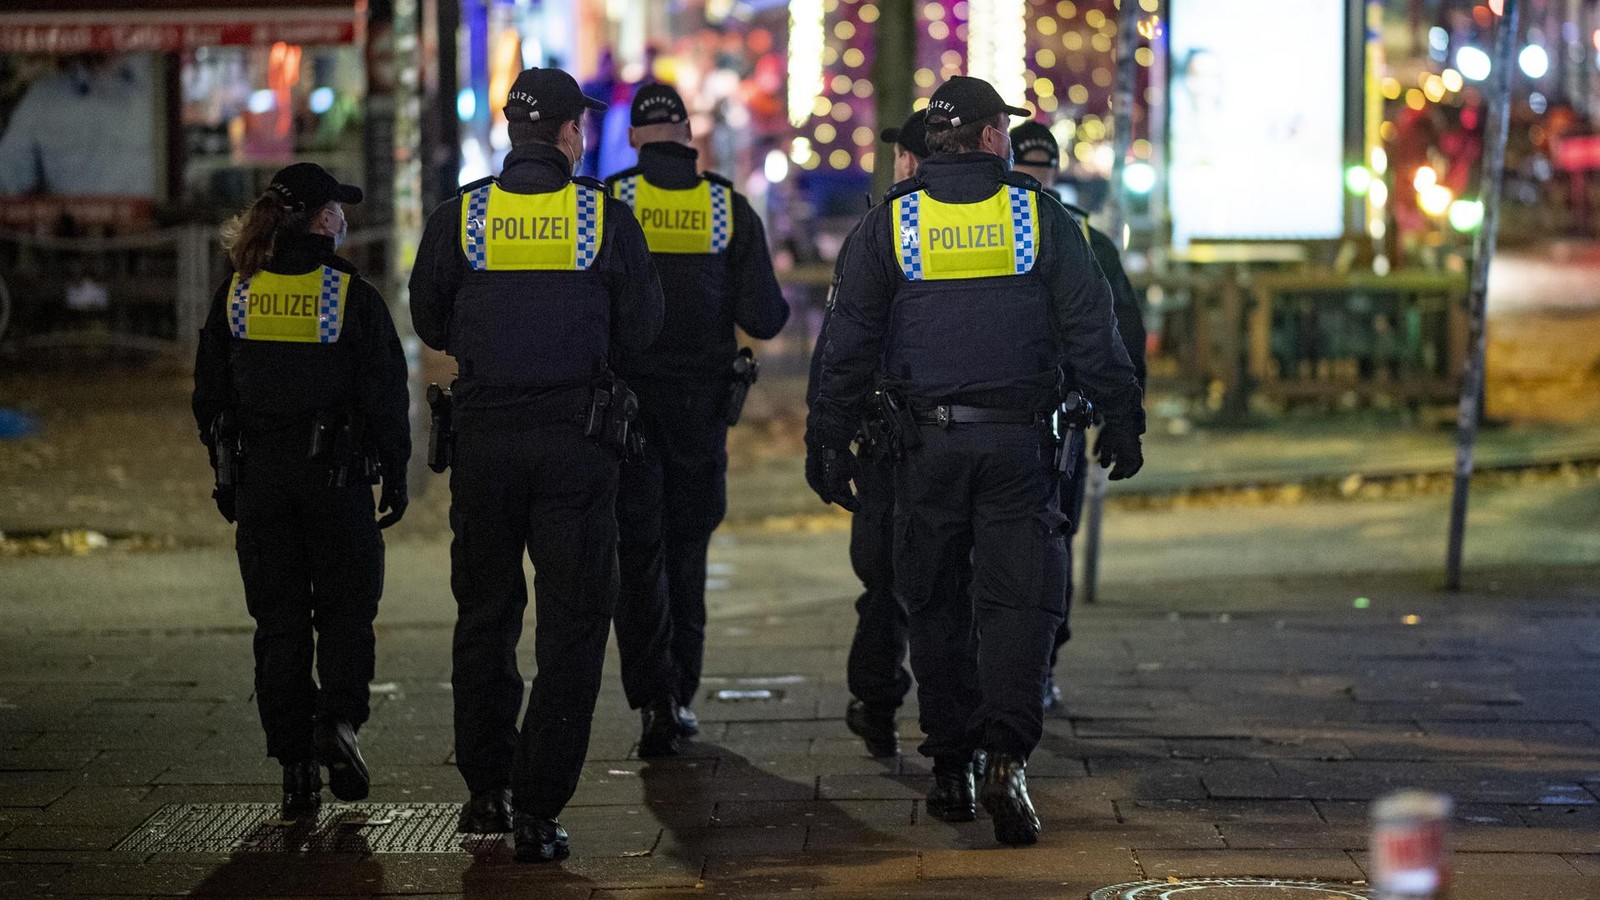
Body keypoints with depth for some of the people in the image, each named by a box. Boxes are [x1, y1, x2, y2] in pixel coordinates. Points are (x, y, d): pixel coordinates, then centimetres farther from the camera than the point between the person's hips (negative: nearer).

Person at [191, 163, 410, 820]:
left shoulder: (235, 293, 3)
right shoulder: (350, 292, -7)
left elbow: (210, 394, 8)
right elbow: (385, 391, -6)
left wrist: (226, 473, 16)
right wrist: (395, 472, 3)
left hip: (257, 474, 3)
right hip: (335, 471, -3)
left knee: (279, 620, 7)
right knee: (346, 607, 11)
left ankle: (295, 769, 6)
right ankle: (338, 720, -12)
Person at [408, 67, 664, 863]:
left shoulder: (458, 217, -2)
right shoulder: (607, 218, -6)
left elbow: (430, 326, 7)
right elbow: (639, 331, 2)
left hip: (483, 436, 2)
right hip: (577, 439, -2)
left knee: (484, 616, 17)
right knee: (572, 625, 3)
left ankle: (486, 789, 23)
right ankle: (538, 810, -2)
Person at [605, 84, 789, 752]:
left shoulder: (605, 203, -6)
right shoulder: (730, 208, 0)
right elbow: (763, 319, -3)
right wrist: (779, 307, 19)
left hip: (624, 398, -2)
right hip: (701, 403, 2)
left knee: (637, 552, 2)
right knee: (687, 548, 16)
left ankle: (653, 700, -9)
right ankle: (682, 694, 19)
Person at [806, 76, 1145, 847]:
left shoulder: (888, 224, 3)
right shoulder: (1041, 215, 0)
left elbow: (849, 344, 2)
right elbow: (1091, 329, 1)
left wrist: (829, 442, 7)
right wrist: (1121, 420, 9)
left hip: (928, 442, 1)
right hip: (1018, 438, -1)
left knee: (936, 605, 11)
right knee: (1019, 598, 0)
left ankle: (950, 768, 15)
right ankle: (1006, 758, -16)